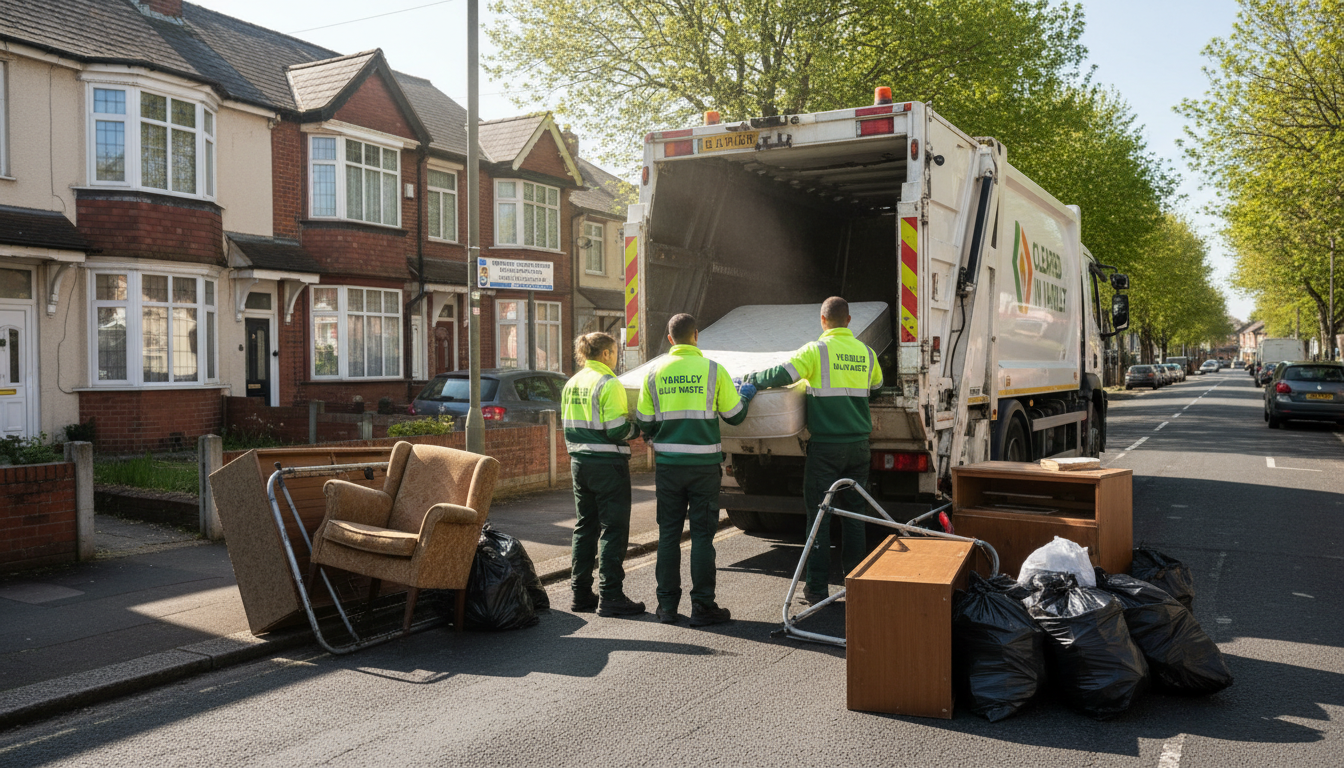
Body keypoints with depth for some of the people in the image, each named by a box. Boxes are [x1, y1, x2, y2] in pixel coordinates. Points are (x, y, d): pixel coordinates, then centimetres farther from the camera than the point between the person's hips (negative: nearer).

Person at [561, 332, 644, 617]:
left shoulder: (572, 384, 11)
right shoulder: (608, 383, -13)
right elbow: (617, 431, -17)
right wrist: (637, 425, 0)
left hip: (579, 463, 8)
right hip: (608, 464, -8)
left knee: (584, 527, 14)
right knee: (613, 529, -2)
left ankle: (581, 593, 18)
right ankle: (610, 596, -1)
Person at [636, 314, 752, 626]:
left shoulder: (655, 373, 0)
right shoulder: (713, 370, -5)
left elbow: (644, 423, 4)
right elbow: (735, 416, 1)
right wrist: (747, 396, 23)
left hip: (667, 464, 2)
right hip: (704, 463, -2)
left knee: (668, 534, 10)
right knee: (702, 535, 4)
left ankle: (667, 605, 15)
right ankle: (702, 606, 6)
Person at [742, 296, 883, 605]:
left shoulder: (816, 350, -9)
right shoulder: (866, 353, 7)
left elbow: (782, 375, -16)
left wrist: (751, 378, 0)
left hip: (825, 446, -4)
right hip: (858, 445, 5)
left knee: (818, 513, 2)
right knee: (853, 512, 12)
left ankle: (817, 587, 4)